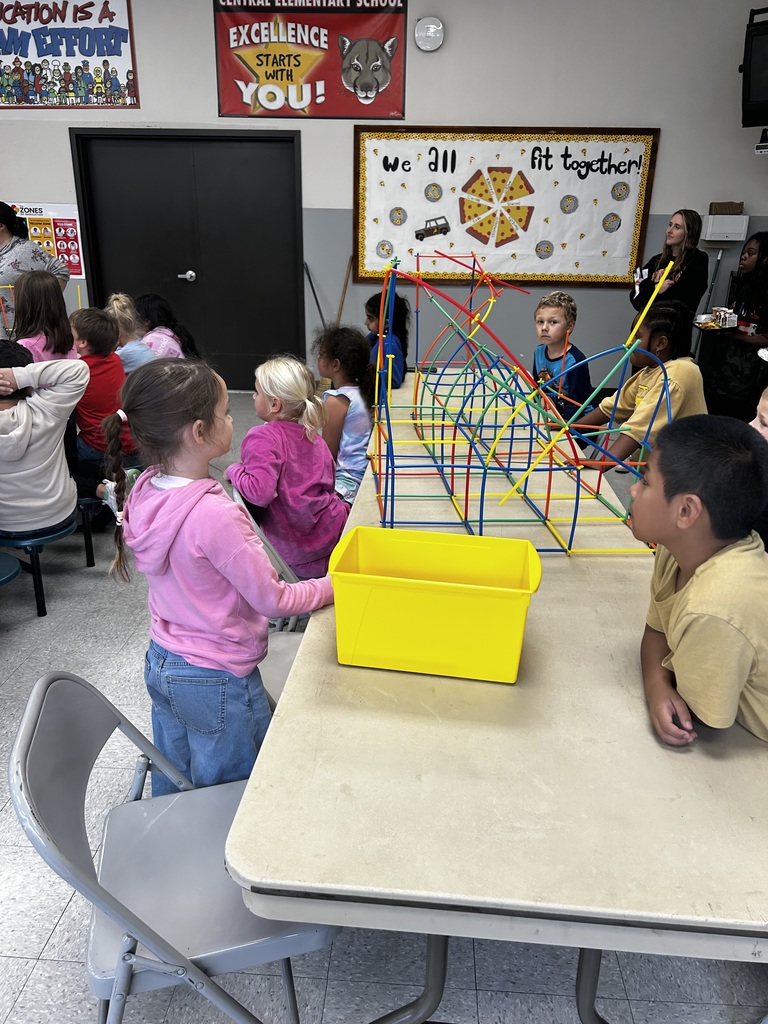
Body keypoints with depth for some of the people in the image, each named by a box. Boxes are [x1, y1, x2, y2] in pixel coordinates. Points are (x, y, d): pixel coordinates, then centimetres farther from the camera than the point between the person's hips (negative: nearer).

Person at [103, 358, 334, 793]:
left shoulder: (147, 492, -6)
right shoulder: (215, 515, -31)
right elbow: (272, 600, -20)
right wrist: (338, 584, -8)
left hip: (161, 664, 8)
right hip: (218, 683, -8)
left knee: (172, 794, 27)